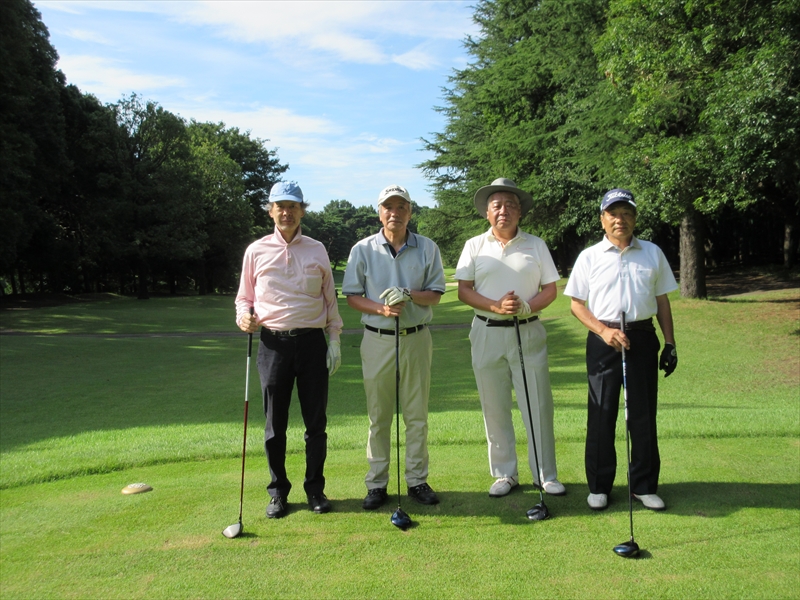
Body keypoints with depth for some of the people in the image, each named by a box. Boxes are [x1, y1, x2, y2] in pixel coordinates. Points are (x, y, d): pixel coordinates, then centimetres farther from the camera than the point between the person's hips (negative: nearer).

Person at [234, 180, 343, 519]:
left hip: (312, 341, 1)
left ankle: (315, 488, 20)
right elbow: (244, 296, 11)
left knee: (316, 421, 5)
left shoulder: (317, 250, 8)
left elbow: (330, 298, 11)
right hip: (273, 342, 0)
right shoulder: (256, 251, 6)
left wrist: (334, 340, 4)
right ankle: (278, 491, 20)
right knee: (275, 424, 5)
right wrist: (244, 316, -11)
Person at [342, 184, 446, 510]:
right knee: (378, 416, 5)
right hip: (378, 339, -1)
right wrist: (381, 308, -16)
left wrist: (409, 296, -17)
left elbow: (436, 294, 3)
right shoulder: (363, 249, 2)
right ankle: (376, 483, 15)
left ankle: (417, 480, 19)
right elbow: (351, 295, 1)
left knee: (417, 414, 7)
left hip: (417, 339, 1)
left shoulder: (427, 248, 4)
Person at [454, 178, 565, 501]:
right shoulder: (475, 246, 6)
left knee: (538, 405, 1)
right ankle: (504, 474, 19)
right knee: (494, 408, 6)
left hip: (529, 332, 0)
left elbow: (550, 289, 4)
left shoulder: (536, 245, 7)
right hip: (487, 333, 1)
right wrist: (496, 307, -15)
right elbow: (463, 290, 0)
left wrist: (526, 307, -14)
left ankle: (545, 474, 14)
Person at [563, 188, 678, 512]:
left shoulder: (653, 253, 10)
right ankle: (599, 486, 15)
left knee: (643, 413, 6)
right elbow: (577, 303, 2)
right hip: (603, 340, -2)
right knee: (601, 414, 3)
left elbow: (662, 300, 12)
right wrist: (604, 331, -13)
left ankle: (644, 485, 19)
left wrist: (670, 343, 7)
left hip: (643, 337, 2)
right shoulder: (589, 257, 3)